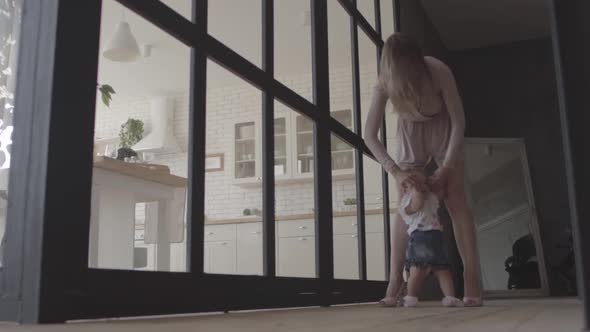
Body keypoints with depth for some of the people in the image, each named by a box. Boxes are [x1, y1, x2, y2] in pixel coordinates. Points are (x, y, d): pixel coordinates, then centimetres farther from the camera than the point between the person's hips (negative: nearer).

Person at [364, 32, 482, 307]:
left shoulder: (438, 72, -30)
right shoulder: (385, 84, -26)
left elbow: (458, 121, -23)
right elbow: (369, 135, -25)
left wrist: (446, 168, -28)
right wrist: (396, 171, -35)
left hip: (443, 131, -1)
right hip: (410, 135, 1)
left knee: (455, 201, -13)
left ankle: (472, 280, -14)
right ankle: (394, 283, -6)